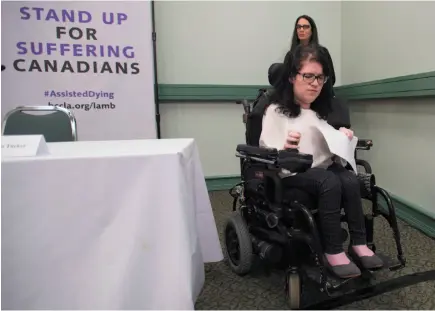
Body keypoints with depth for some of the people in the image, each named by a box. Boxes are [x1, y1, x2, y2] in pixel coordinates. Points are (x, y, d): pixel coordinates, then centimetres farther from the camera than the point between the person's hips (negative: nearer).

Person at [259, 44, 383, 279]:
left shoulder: (323, 110, 19)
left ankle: (359, 244, -15)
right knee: (330, 182, -31)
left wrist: (341, 137, 0)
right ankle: (333, 252, -23)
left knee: (350, 180, -25)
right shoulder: (276, 111, -2)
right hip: (292, 173, -5)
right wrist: (284, 149, -32)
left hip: (324, 167, 6)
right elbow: (265, 155, -11)